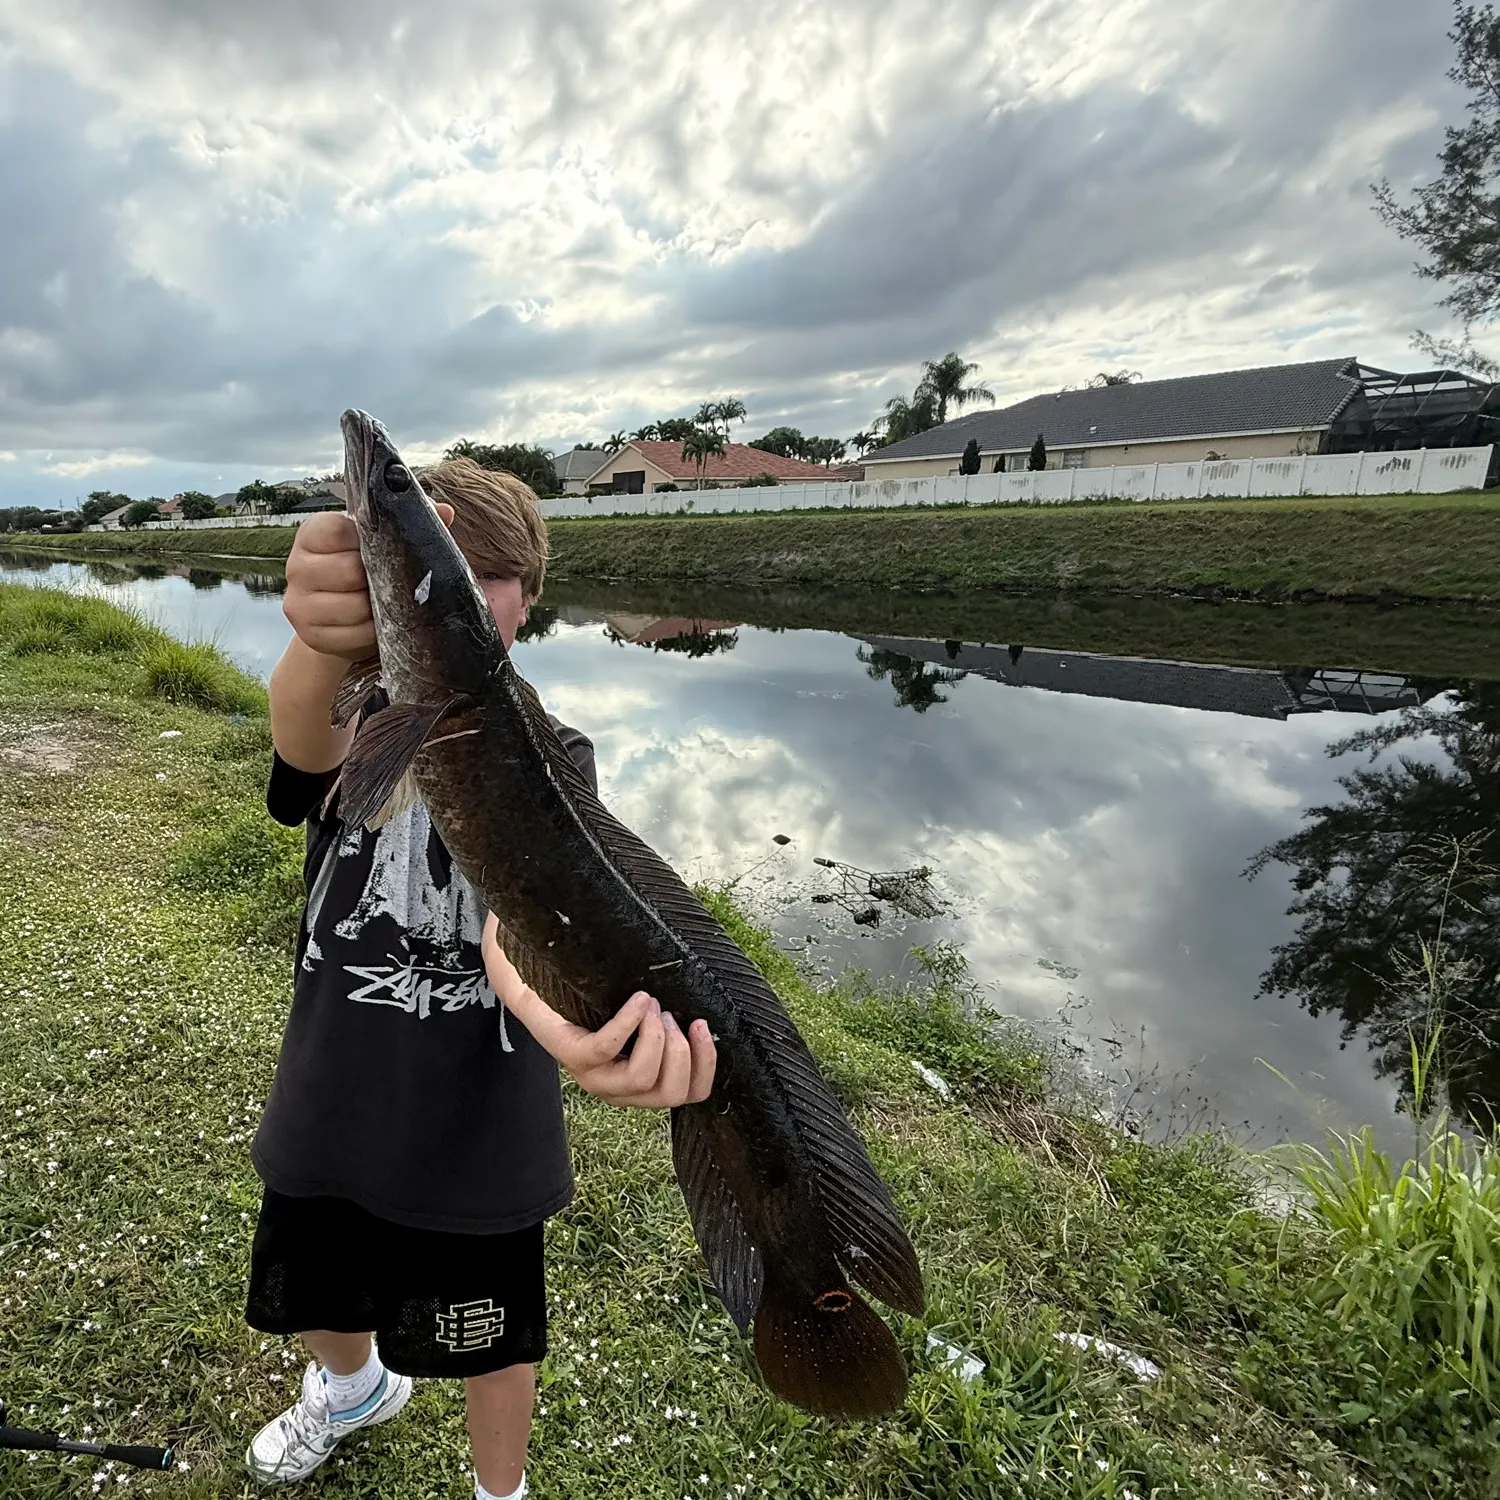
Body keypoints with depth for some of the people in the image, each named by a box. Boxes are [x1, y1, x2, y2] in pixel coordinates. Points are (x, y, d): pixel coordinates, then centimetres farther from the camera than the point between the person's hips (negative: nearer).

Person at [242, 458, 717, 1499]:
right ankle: (355, 1390, 66)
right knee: (313, 1301, 29)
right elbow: (305, 736, -32)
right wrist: (328, 642, -57)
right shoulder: (357, 729, -6)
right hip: (326, 1113, 4)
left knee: (491, 1349, 17)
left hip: (477, 1135, -3)